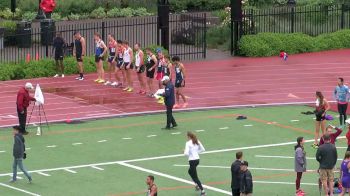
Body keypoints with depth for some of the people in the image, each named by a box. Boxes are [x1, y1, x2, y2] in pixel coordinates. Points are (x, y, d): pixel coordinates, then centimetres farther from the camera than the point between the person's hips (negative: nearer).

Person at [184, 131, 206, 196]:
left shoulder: (188, 143, -14)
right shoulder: (197, 142, 6)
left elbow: (186, 153, -22)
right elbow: (203, 149, 12)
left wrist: (185, 152, 0)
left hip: (192, 160, -8)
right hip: (197, 159, 8)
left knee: (195, 176, 0)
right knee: (190, 171, 30)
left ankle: (202, 191, -3)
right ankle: (197, 185, 21)